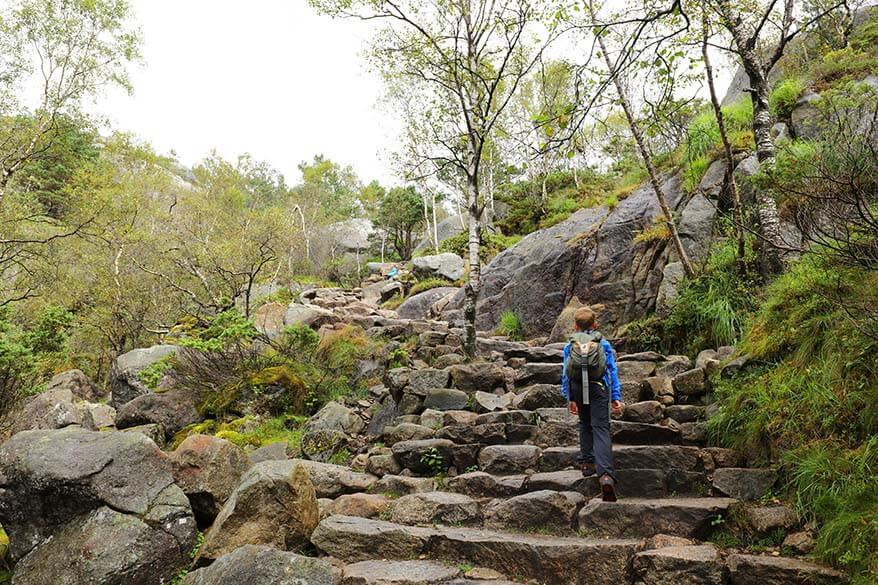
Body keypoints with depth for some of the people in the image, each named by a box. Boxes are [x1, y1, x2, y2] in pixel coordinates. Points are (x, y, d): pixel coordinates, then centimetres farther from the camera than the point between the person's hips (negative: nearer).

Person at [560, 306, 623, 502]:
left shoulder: (569, 346, 9)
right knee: (601, 429, -9)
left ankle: (587, 463, 23)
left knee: (585, 426, 23)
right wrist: (616, 397, 4)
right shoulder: (604, 344, 7)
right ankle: (606, 474, -25)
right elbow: (613, 371, 4)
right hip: (599, 389, -1)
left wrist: (569, 398, 11)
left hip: (578, 390, 2)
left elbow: (565, 374, 7)